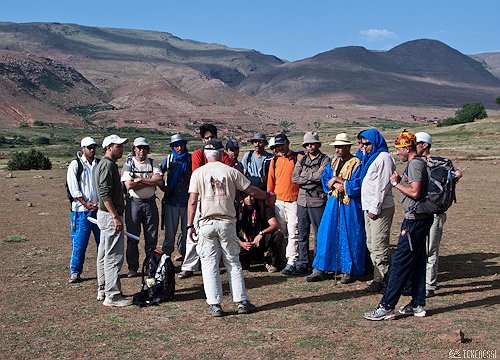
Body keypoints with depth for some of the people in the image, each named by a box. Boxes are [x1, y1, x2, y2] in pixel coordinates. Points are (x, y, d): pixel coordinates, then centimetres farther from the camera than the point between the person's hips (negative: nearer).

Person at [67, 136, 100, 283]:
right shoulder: (75, 165, -1)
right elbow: (74, 189, -6)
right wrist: (86, 204, -12)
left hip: (99, 209, 4)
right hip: (81, 210, -4)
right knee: (79, 243, -1)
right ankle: (75, 272, 11)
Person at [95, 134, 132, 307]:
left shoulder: (106, 164, 18)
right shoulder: (108, 165, -16)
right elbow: (104, 194, -23)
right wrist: (116, 216, -25)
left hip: (106, 214, 11)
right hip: (110, 215, -11)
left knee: (104, 254, 16)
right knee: (114, 256, -8)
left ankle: (103, 291, 25)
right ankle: (112, 295, -4)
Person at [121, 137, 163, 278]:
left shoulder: (152, 163, 7)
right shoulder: (128, 164, -1)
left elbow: (160, 180, -9)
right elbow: (129, 185, -14)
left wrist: (140, 179, -13)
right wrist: (151, 182, -10)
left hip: (150, 202, 2)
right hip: (133, 202, -2)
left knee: (152, 236, 7)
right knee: (132, 236, 3)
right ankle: (132, 267, 12)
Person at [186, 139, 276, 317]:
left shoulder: (198, 172, 1)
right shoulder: (230, 171, 2)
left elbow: (193, 201, -4)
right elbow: (251, 190, 6)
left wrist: (190, 225, 2)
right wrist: (268, 196, 23)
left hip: (207, 223, 0)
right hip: (227, 222, 1)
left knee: (209, 264, 4)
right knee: (233, 263, 9)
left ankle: (215, 304, 2)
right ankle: (242, 302, 9)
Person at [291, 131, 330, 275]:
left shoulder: (325, 160, 0)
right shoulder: (301, 161, 13)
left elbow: (322, 177, -17)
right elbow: (294, 178, -1)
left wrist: (305, 176, -5)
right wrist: (314, 175, -9)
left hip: (317, 201, -5)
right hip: (302, 200, 5)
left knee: (319, 234, 0)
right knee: (302, 234, 10)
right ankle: (302, 264, 18)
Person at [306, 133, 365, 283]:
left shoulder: (356, 164, -9)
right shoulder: (333, 163, 12)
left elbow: (356, 187, -17)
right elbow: (325, 180, 7)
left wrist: (338, 181, -11)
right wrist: (336, 185, -11)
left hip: (350, 206, -6)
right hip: (333, 203, 6)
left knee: (349, 238, 1)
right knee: (325, 235, 4)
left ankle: (348, 271, 12)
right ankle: (319, 270, 10)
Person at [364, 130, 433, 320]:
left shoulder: (414, 164, -15)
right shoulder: (419, 163, 17)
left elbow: (415, 193, -24)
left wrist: (396, 183, -13)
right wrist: (400, 181, 9)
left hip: (414, 220, -11)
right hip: (421, 219, 11)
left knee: (399, 263, -9)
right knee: (417, 262, 14)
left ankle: (386, 307, -6)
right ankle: (418, 305, 21)